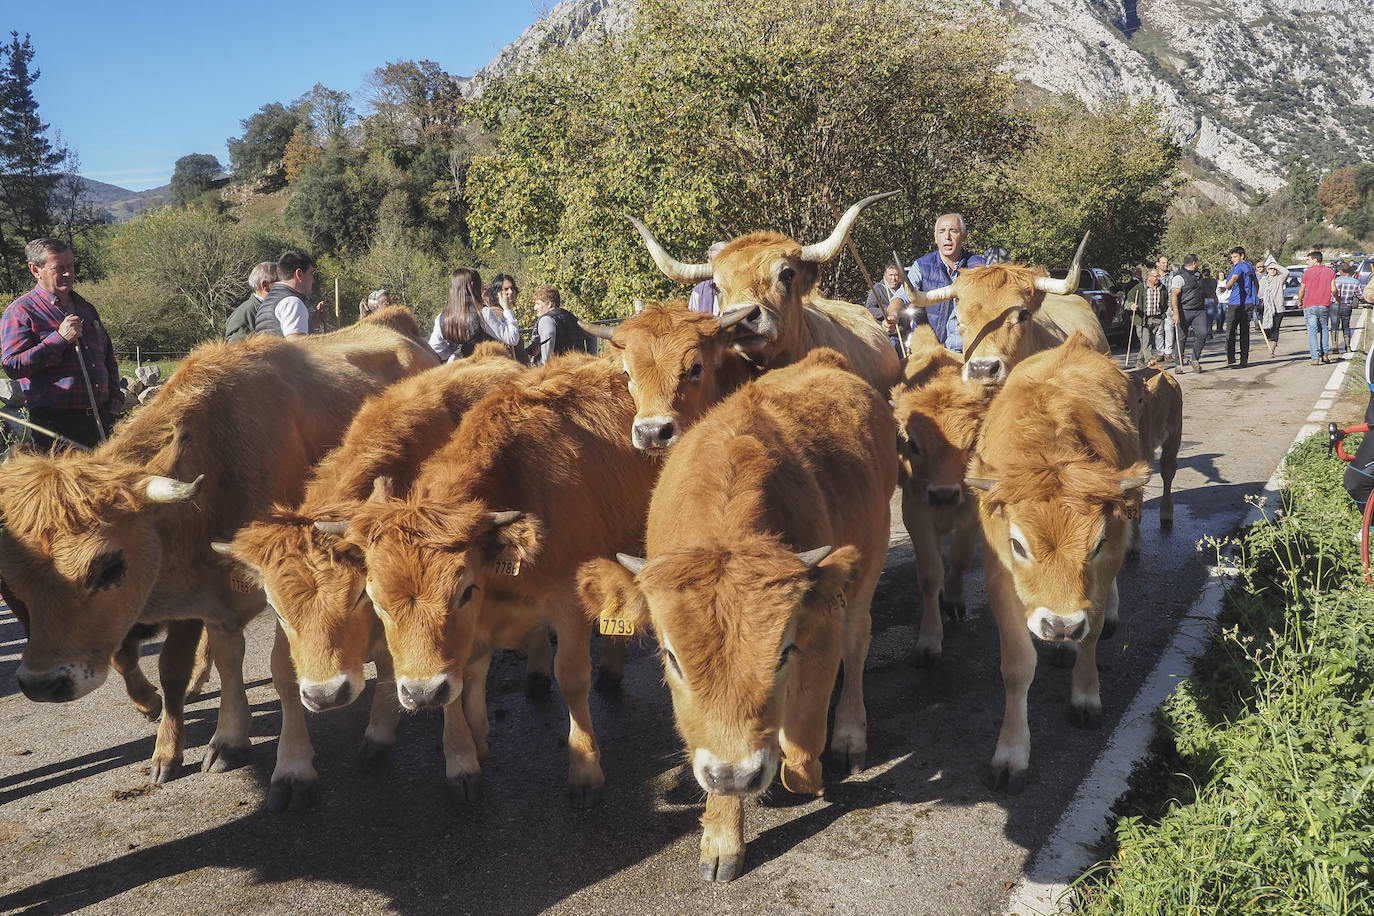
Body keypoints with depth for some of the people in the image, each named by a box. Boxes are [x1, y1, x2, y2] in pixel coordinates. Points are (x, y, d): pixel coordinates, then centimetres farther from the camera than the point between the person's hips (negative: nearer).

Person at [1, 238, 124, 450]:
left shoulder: (86, 308, 19)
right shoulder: (20, 311, -2)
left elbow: (109, 358, 24)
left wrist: (114, 401, 11)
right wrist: (59, 339, -17)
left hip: (101, 418, 6)